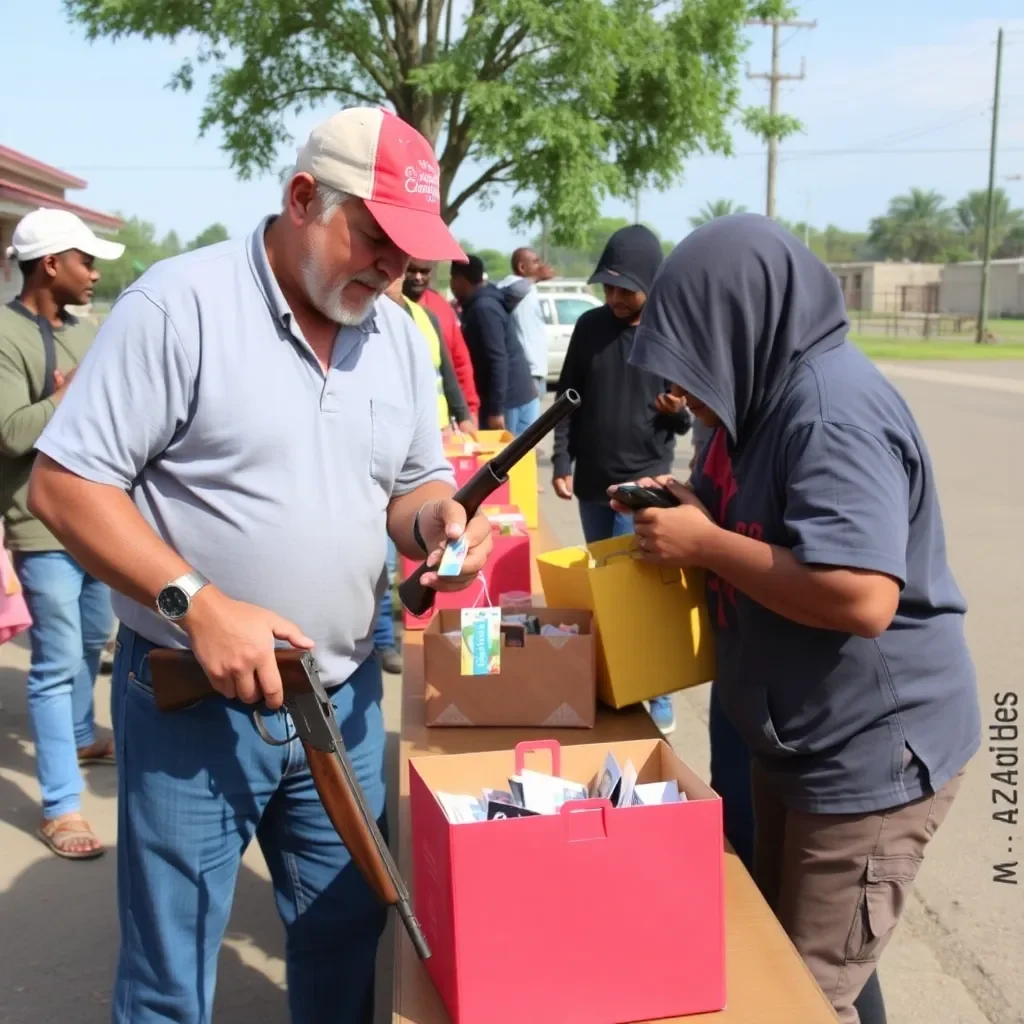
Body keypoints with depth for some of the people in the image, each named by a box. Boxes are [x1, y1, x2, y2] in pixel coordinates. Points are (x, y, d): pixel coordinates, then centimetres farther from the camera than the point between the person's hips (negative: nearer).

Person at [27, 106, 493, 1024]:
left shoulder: (400, 336, 6)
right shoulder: (179, 304, -14)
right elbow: (64, 484, -14)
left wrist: (435, 517, -10)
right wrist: (197, 603, -25)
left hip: (345, 699, 6)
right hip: (192, 700, -5)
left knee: (348, 939, 19)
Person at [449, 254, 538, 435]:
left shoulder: (483, 308, -16)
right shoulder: (479, 305, 13)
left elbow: (498, 360, -22)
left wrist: (496, 409, -23)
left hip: (511, 401, -9)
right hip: (514, 398, 9)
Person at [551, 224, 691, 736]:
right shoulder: (590, 326, 2)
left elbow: (687, 418, -1)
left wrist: (678, 411, -24)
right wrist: (561, 461, 1)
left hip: (644, 482, -4)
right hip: (591, 482, 4)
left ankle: (653, 698, 3)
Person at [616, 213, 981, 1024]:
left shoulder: (831, 408, -26)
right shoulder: (781, 394, 6)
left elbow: (860, 598, -36)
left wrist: (705, 544, -24)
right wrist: (695, 505, 0)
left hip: (874, 753, -10)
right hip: (799, 738, 10)